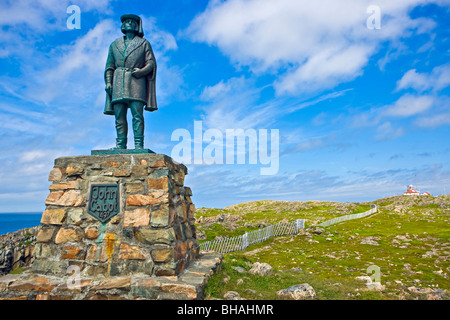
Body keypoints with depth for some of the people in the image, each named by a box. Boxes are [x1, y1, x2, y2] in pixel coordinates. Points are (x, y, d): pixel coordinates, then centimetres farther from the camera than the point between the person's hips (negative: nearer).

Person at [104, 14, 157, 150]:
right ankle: (120, 145, -1)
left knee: (137, 114, -12)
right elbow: (109, 66, 19)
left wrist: (140, 71, -12)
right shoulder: (114, 44, 22)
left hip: (136, 81, -3)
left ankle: (139, 145, -11)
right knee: (119, 116, -3)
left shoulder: (144, 43, 14)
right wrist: (108, 82, 6)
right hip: (118, 83, 3)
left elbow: (151, 63, 6)